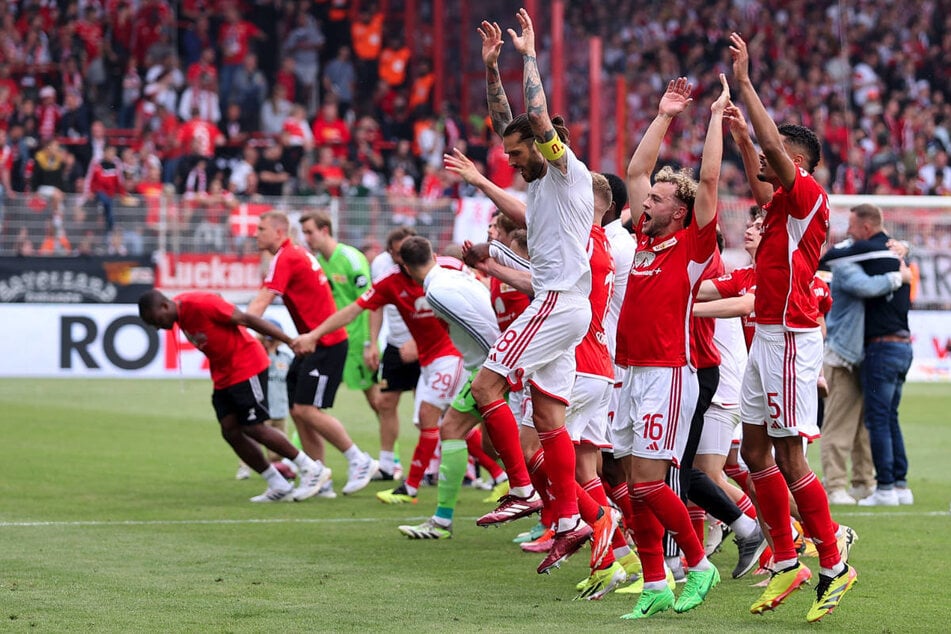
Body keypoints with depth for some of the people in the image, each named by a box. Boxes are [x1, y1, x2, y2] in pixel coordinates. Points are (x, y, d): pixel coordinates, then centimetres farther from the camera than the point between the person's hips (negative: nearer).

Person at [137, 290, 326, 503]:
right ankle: (279, 487, 6)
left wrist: (290, 341, -18)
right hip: (223, 375, 9)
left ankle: (312, 469, 2)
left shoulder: (201, 304, -21)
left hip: (247, 366, -9)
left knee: (253, 427, -10)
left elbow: (246, 319, -20)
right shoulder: (181, 316, 5)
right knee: (230, 430, 0)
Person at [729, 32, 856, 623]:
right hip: (768, 336, 10)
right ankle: (787, 563, 16)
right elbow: (758, 174, 36)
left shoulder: (810, 195, -11)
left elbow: (775, 145, -24)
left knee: (789, 459, -8)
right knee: (756, 452, 10)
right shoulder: (783, 201, 13)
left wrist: (745, 80, -19)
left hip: (790, 337, -10)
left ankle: (834, 565, -1)